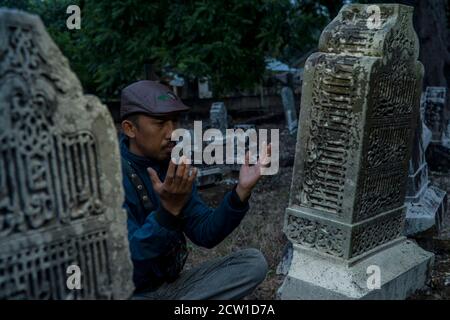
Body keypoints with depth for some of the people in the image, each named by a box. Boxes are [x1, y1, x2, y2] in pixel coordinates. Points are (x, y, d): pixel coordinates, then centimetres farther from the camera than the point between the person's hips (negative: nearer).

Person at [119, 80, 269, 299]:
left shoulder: (173, 167, 2)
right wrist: (169, 211, -37)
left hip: (170, 283, 8)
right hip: (128, 292, -7)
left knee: (253, 262, -6)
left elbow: (205, 234, 0)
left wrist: (241, 191, -14)